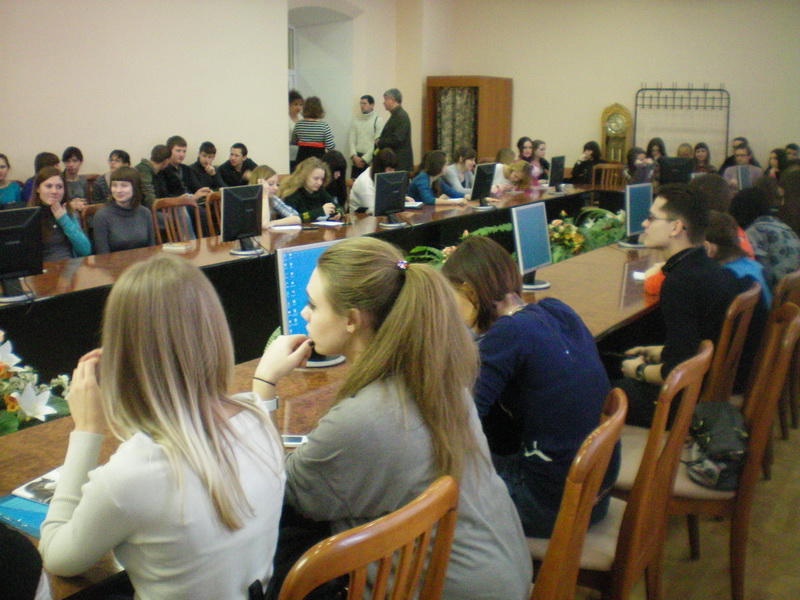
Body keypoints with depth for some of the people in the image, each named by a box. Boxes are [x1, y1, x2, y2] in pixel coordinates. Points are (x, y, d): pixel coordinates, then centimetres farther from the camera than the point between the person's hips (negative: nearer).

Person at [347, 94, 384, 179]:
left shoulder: (378, 120, -2)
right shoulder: (356, 120, 11)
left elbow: (377, 143, -7)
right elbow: (351, 140, 7)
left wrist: (364, 159, -11)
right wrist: (354, 156, -7)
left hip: (371, 160, -4)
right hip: (357, 159, 4)